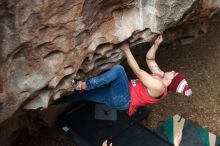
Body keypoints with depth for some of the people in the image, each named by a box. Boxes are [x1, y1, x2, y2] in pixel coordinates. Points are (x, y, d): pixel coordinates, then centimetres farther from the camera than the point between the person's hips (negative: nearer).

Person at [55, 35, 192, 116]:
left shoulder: (158, 87, -19)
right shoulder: (161, 76, 9)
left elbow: (137, 71, -20)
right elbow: (149, 59, 16)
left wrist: (127, 50, -16)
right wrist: (156, 44, -1)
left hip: (122, 100, -9)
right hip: (117, 95, 9)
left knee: (118, 69, -32)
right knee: (83, 94, 8)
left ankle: (85, 85, -24)